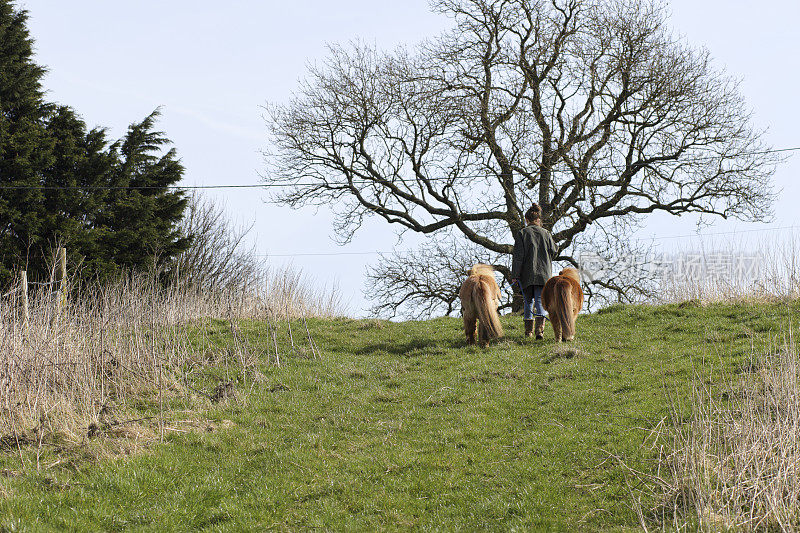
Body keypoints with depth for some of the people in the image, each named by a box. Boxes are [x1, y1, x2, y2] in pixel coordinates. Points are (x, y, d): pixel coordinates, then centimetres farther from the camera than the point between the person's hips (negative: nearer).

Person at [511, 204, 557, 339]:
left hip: (527, 274, -1)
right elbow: (553, 252, 8)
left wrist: (514, 275, -5)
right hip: (543, 273, 1)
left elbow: (518, 256, -6)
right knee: (540, 301, -2)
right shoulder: (546, 233, 3)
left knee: (528, 301, 13)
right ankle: (540, 330, -20)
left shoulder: (522, 233, -3)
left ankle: (528, 330, 15)